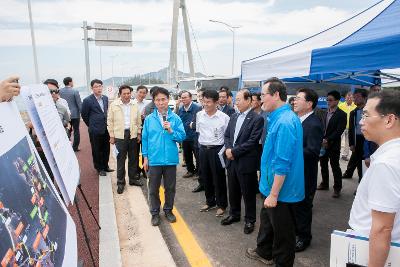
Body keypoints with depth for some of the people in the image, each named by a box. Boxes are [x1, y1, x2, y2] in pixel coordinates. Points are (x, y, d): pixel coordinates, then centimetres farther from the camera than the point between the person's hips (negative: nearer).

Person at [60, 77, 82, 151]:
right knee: (76, 131, 7)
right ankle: (75, 147, 10)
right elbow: (79, 104, -12)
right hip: (75, 114, -4)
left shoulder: (60, 91, -2)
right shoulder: (75, 91, -14)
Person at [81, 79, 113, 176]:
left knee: (106, 149, 13)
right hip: (95, 130, -5)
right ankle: (99, 168, 22)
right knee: (96, 150, 7)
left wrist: (107, 123, 12)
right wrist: (91, 125, 6)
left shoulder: (105, 98, 6)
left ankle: (105, 166, 30)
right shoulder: (87, 100, -10)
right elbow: (84, 115, -1)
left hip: (106, 129, 5)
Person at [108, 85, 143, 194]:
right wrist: (111, 136, -2)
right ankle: (120, 182, 11)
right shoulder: (113, 105, -1)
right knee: (121, 159, 0)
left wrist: (139, 133, 8)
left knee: (133, 158, 12)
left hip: (133, 134, 3)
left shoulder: (135, 105, 8)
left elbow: (138, 121, 12)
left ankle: (133, 178, 26)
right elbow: (110, 121, 0)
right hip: (120, 135, -3)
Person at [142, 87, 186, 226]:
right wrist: (145, 157, 2)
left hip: (171, 159, 0)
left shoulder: (175, 118, -3)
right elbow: (145, 139, 3)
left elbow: (182, 136, -4)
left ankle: (168, 210, 35)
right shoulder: (149, 119, -1)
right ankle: (155, 213, 29)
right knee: (153, 188, 11)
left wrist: (171, 131, -20)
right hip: (154, 159, 0)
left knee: (170, 187, 14)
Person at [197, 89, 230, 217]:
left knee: (219, 179, 5)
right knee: (206, 178, 14)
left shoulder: (224, 117, -12)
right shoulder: (199, 115, 1)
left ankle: (222, 205, 22)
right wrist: (203, 144, 14)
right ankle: (210, 202, 32)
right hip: (203, 149, 5)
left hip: (217, 150, -4)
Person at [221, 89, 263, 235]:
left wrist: (234, 151, -17)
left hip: (246, 162, -6)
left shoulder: (257, 119, -12)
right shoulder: (234, 117, 10)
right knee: (233, 191, 19)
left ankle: (249, 220, 25)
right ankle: (234, 214, 38)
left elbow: (252, 141, -18)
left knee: (248, 193, 8)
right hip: (232, 160, 6)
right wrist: (228, 149, -7)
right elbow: (227, 135, 12)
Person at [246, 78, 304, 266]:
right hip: (270, 184, 10)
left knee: (282, 230, 11)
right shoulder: (278, 118, 6)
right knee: (267, 220, 26)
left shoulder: (285, 122, -26)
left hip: (280, 190, -9)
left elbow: (283, 164, -27)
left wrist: (273, 194, -21)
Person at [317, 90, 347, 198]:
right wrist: (321, 140, -1)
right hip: (323, 144, 6)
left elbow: (339, 131, -15)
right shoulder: (325, 113, 11)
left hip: (333, 145, -6)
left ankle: (337, 188, 14)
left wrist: (327, 140, -20)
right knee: (323, 165, 14)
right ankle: (324, 184, 30)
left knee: (335, 166, 2)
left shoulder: (341, 114, -8)